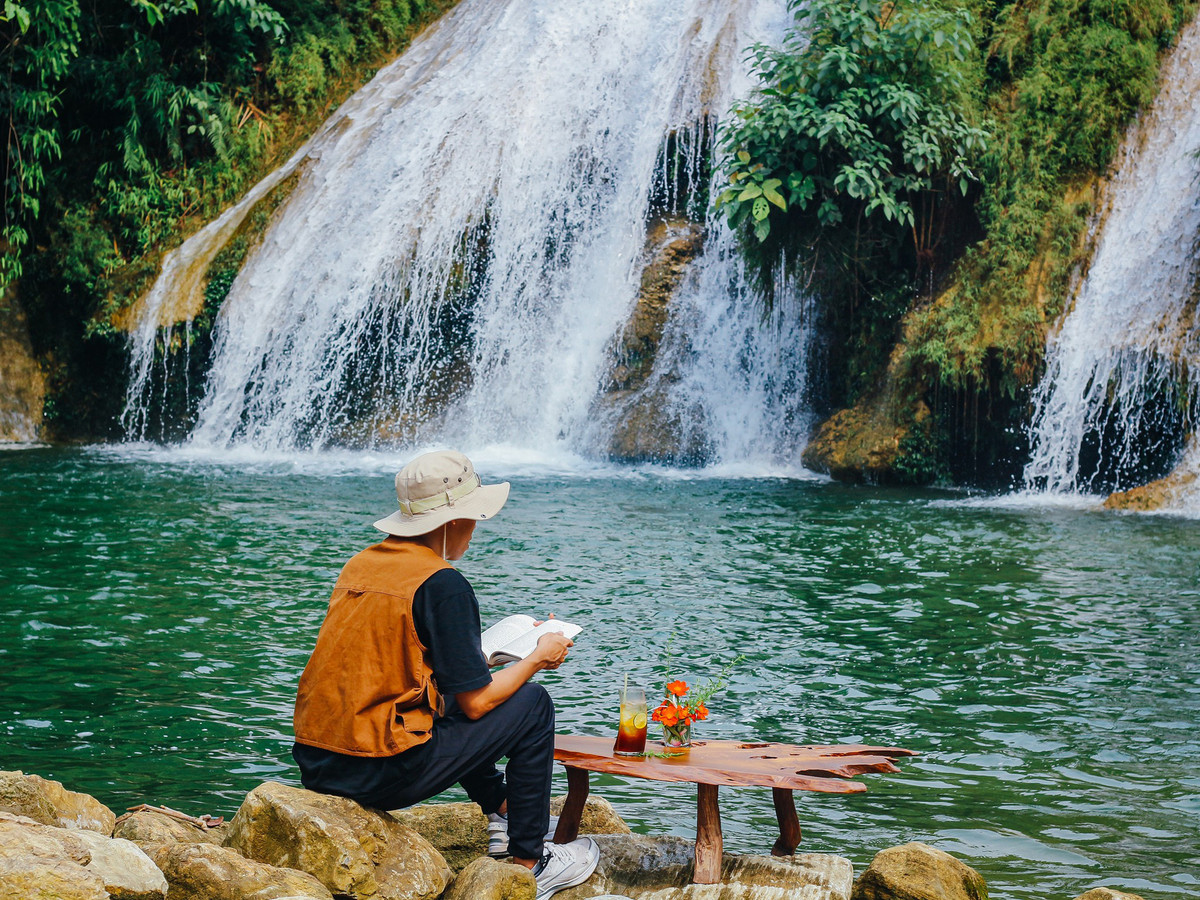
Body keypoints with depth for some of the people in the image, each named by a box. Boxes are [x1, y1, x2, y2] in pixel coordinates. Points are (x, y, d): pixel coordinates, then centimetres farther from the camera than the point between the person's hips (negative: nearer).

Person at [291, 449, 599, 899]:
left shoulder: (360, 564, 10)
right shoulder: (442, 583, -13)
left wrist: (478, 653, 29)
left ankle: (500, 812, 36)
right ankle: (529, 863, 12)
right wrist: (539, 658, 7)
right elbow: (477, 702, -11)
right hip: (383, 776, -8)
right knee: (532, 702, 5)